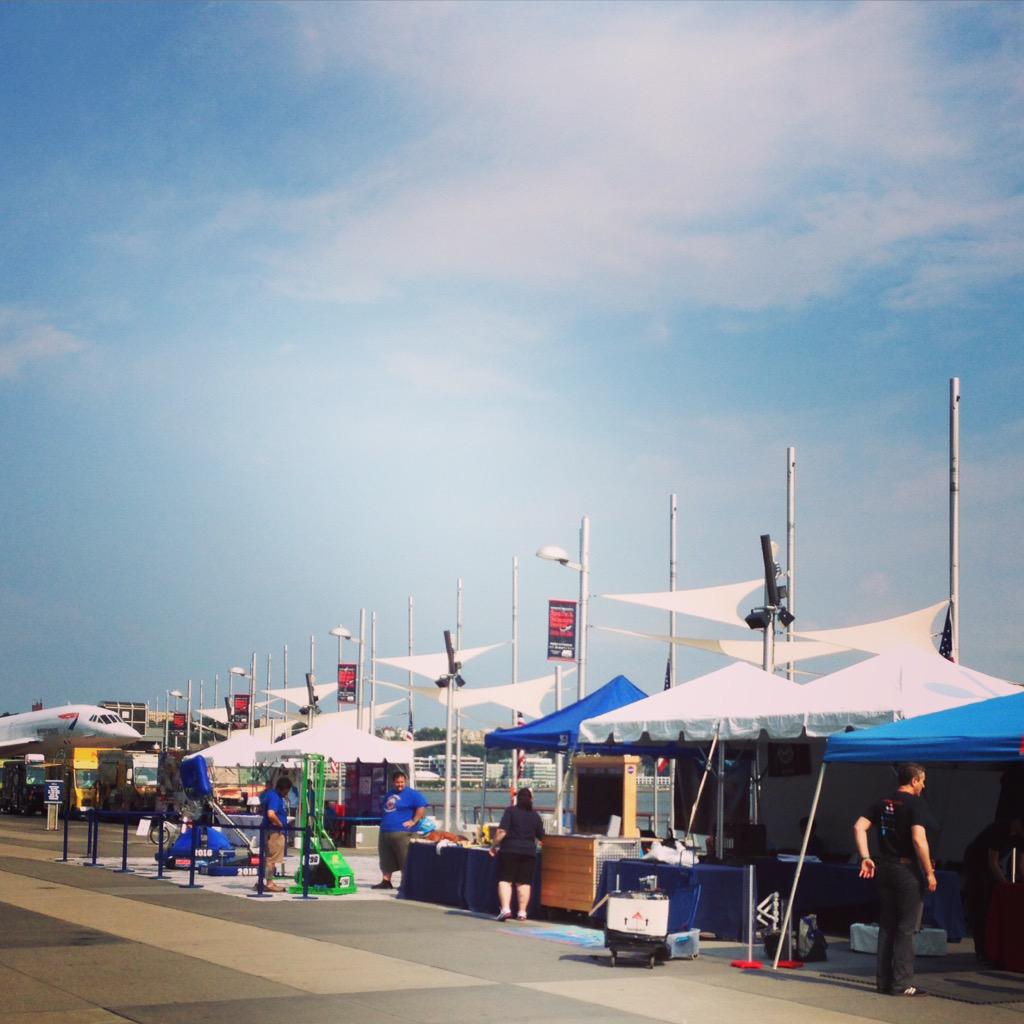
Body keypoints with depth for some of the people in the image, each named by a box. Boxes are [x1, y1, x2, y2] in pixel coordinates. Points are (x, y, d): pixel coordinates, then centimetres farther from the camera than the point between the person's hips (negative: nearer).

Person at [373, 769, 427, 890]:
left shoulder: (411, 794, -5)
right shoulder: (389, 794, 19)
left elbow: (422, 806, -14)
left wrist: (414, 821, -17)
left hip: (402, 833, -8)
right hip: (385, 832, 8)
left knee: (405, 860, -7)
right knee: (386, 860, 11)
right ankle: (386, 881, 18)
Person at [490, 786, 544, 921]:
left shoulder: (510, 811, -3)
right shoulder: (535, 815, 9)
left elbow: (502, 831, -13)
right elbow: (541, 836, 16)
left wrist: (494, 846, -3)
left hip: (510, 850, -3)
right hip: (529, 852, 3)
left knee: (505, 880, -1)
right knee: (524, 882, 8)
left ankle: (505, 908, -16)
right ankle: (522, 912, 5)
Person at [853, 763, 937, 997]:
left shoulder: (882, 803, 10)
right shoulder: (915, 804, -11)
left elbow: (859, 826, 2)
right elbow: (918, 839, -21)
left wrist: (865, 857, 0)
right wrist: (929, 873, -15)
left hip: (885, 869, 7)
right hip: (908, 870, -7)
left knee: (886, 927, 13)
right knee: (906, 929, -1)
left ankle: (883, 980, 16)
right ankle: (901, 984, -1)